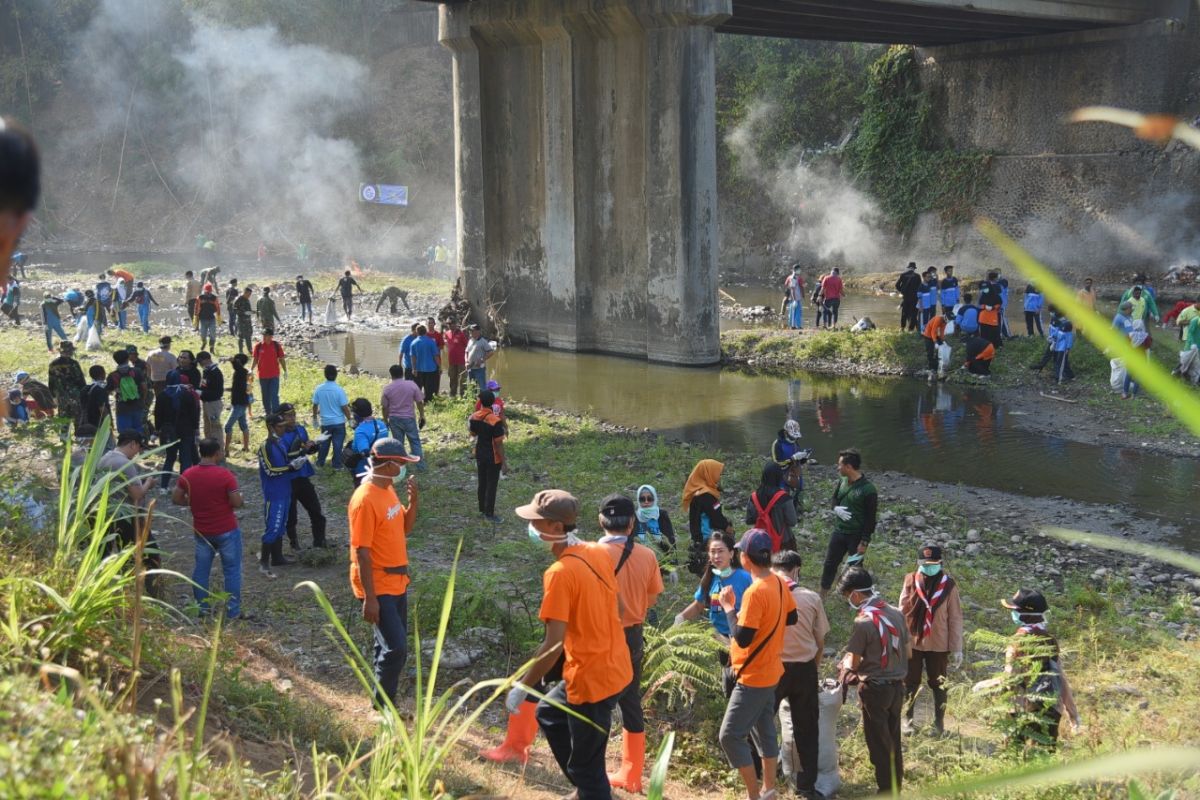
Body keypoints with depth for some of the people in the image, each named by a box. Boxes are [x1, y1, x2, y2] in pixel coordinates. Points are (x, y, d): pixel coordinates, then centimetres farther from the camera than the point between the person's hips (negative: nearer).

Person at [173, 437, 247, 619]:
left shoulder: (188, 474, -3)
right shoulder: (225, 475, -18)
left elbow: (176, 499, 3)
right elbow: (236, 502, -18)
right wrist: (242, 499, 4)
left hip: (201, 531, 4)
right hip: (226, 531, -4)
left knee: (201, 569, 14)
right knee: (232, 570, 5)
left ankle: (202, 608, 19)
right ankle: (233, 611, 6)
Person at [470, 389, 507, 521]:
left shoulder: (474, 417, -6)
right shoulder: (495, 421, -26)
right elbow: (499, 444, -21)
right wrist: (504, 461, -14)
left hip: (480, 454, 6)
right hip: (493, 458, -6)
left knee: (482, 483, 20)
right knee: (491, 485, 4)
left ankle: (483, 509, 33)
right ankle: (489, 514, 12)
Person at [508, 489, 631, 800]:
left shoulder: (560, 573, -23)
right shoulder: (599, 553, 1)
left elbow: (554, 645, -24)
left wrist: (522, 687, -14)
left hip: (591, 678, -9)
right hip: (615, 666, 9)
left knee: (586, 767, 6)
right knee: (548, 713, 29)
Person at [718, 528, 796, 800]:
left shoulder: (755, 592, -26)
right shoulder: (780, 583, 1)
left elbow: (742, 638, -26)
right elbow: (791, 618, 16)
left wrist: (729, 608, -15)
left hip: (753, 677, -9)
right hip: (770, 672, 9)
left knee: (730, 736, -4)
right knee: (764, 730, 18)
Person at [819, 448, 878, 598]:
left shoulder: (868, 490, -20)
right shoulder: (841, 482, -1)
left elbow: (871, 518, -16)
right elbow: (833, 500, 15)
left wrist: (864, 542, -16)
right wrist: (836, 508, -10)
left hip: (856, 536, -6)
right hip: (838, 531, 6)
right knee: (829, 563, 13)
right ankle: (821, 597, 26)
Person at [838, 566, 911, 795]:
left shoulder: (863, 622, -20)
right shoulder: (896, 614, 0)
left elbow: (852, 664, -14)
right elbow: (908, 650, 9)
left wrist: (846, 663, 8)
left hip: (875, 689, -7)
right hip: (897, 685, 7)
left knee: (879, 744, 5)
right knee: (894, 742, 17)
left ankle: (886, 792, 11)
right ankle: (896, 789, 27)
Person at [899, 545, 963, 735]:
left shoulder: (948, 585, -8)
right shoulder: (911, 582, -5)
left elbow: (955, 618, -5)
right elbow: (902, 612, -1)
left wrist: (957, 648, -5)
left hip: (939, 645, -1)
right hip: (912, 642, 1)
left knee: (938, 685, 12)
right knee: (910, 683, 12)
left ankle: (939, 722, 26)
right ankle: (907, 720, 26)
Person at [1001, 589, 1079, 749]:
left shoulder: (1019, 642, -12)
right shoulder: (1049, 639, 7)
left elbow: (1010, 680, -16)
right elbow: (1061, 677, 9)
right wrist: (1072, 712, 13)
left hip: (1030, 712, -6)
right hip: (1052, 709, 6)